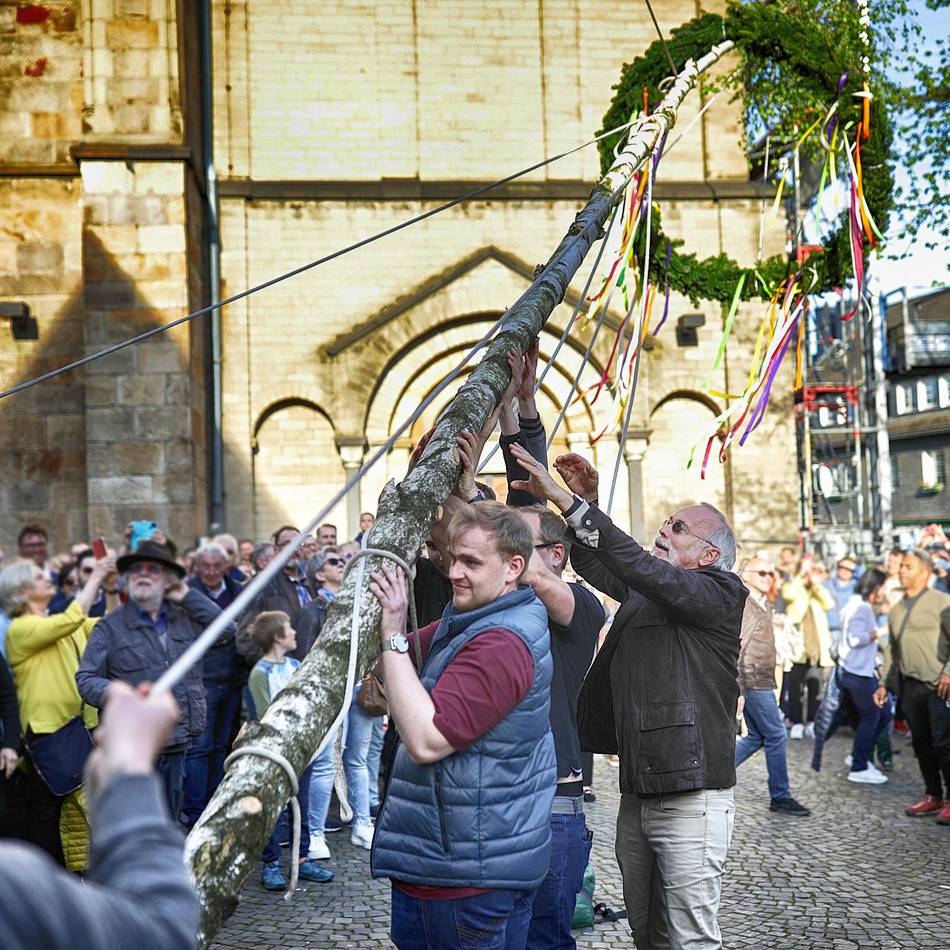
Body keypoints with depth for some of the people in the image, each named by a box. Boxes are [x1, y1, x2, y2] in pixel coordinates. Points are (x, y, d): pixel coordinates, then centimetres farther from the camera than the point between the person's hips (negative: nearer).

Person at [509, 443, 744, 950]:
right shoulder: (644, 593, 16)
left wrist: (566, 500, -23)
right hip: (636, 797, 8)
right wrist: (586, 501, 2)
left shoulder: (722, 592, -8)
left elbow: (638, 564, -20)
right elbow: (590, 562, 20)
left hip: (691, 799, -8)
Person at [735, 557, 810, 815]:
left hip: (762, 682, 10)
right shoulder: (743, 606, -14)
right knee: (776, 736, -3)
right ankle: (780, 797, 7)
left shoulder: (765, 605, 16)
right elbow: (734, 650, -19)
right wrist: (737, 691, -22)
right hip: (753, 682, -10)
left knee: (756, 737, 13)